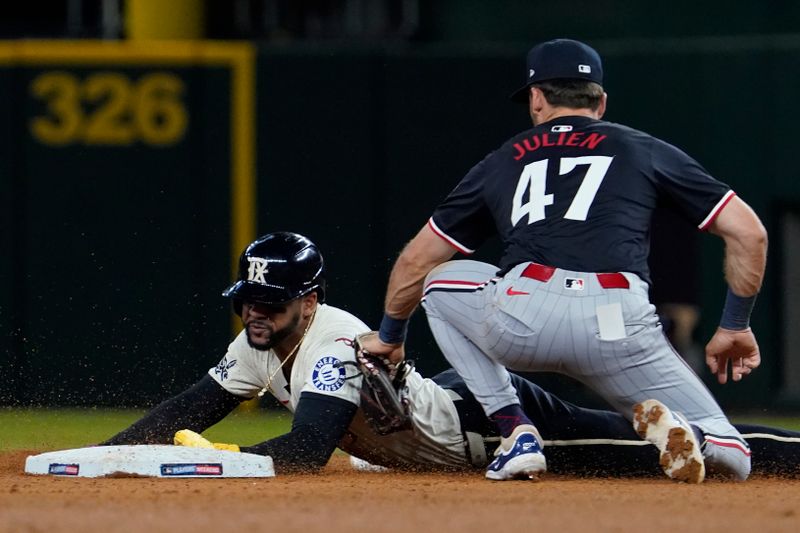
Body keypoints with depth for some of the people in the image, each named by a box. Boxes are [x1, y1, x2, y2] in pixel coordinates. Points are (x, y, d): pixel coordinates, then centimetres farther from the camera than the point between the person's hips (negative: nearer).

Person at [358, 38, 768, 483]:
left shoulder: (503, 162, 27)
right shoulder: (644, 150, 24)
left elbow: (415, 260, 32)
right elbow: (749, 232, 17)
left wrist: (389, 337, 49)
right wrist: (736, 327, 27)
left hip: (521, 321, 0)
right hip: (620, 326, 0)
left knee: (441, 281, 33)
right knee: (732, 463, 15)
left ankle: (516, 431, 17)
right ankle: (672, 428, -21)